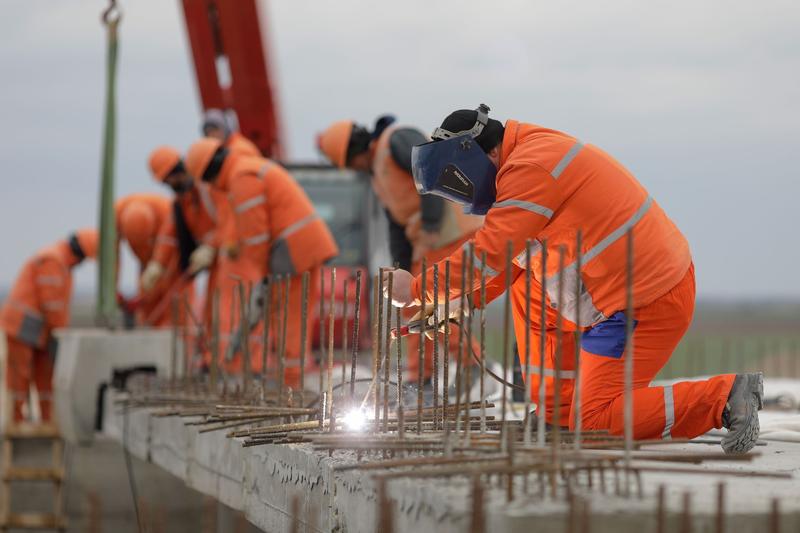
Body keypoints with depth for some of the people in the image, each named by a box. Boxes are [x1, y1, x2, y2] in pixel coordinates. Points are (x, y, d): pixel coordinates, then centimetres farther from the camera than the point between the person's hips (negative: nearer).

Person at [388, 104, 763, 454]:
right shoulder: (534, 151, 15)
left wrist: (417, 290, -7)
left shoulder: (528, 168, -17)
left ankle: (724, 395, -9)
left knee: (595, 424, -7)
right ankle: (556, 409, 17)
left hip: (646, 304, -10)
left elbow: (486, 258, -20)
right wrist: (452, 307, 14)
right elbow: (506, 261, 21)